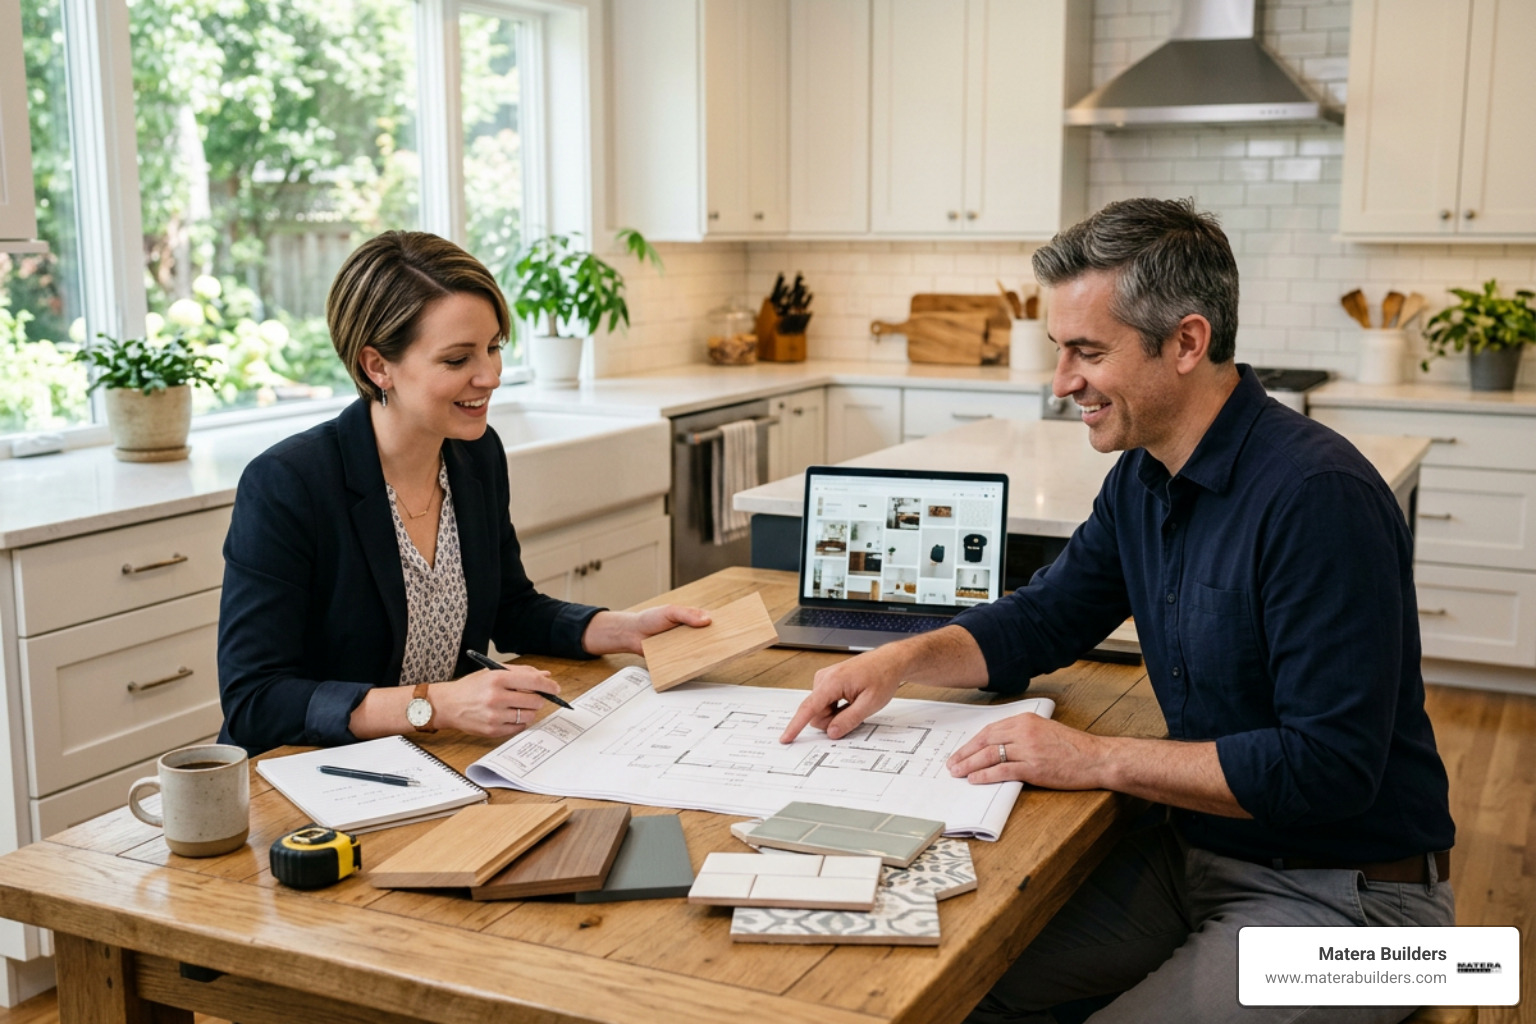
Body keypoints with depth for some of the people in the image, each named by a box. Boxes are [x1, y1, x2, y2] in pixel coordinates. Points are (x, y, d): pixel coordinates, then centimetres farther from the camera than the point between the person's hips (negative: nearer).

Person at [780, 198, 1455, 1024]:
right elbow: (1044, 620, 14)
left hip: (1343, 892, -7)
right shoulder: (1143, 478, 2)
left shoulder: (1319, 497, -26)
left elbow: (1330, 763, -27)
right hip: (1193, 852, 8)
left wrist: (1096, 758, -25)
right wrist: (901, 660, -3)